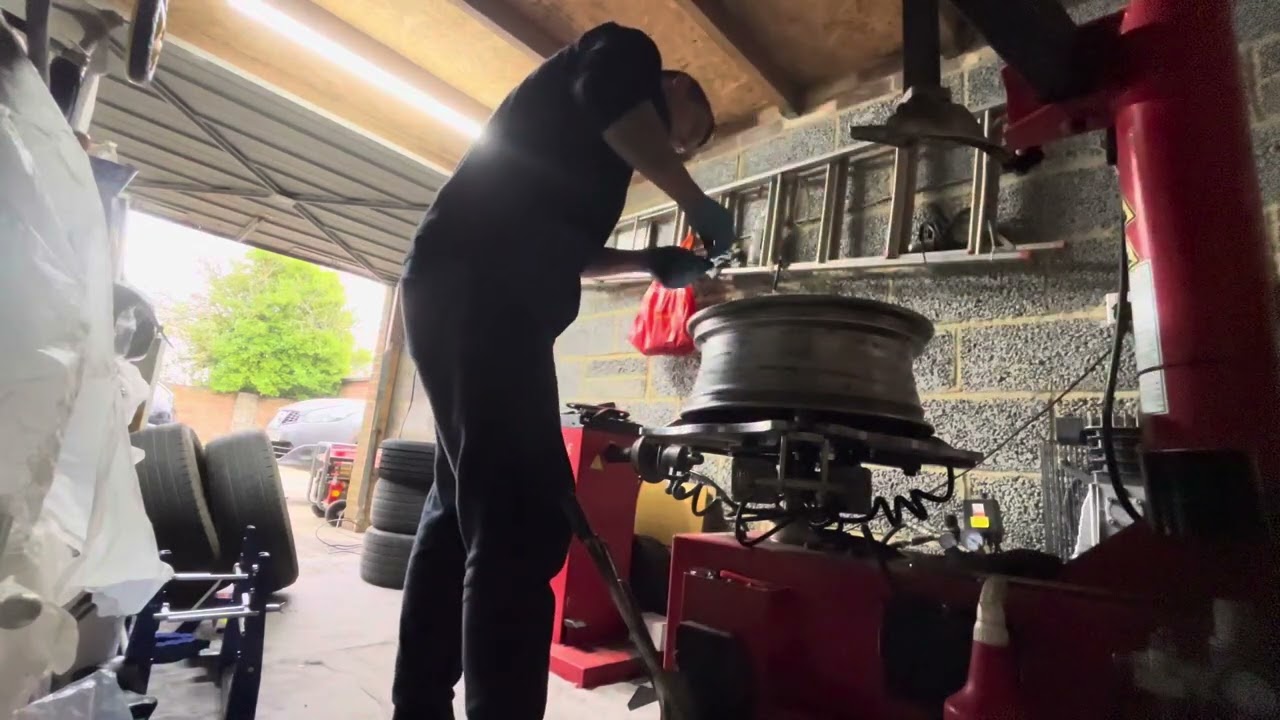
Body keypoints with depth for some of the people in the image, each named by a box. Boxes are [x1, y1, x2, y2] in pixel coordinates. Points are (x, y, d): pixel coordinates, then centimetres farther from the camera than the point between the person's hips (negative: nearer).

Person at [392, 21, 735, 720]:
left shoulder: (587, 131, 36)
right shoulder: (629, 50, 12)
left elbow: (557, 237, 35)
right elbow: (608, 96, -12)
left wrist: (647, 260, 28)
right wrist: (695, 201, -4)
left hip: (461, 289, 10)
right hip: (477, 289, -10)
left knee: (464, 508, 12)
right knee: (522, 518, -15)